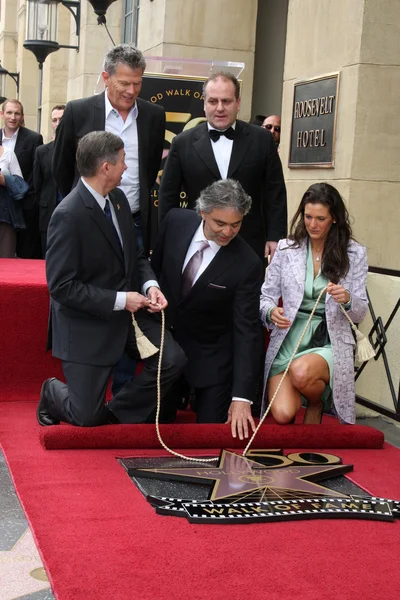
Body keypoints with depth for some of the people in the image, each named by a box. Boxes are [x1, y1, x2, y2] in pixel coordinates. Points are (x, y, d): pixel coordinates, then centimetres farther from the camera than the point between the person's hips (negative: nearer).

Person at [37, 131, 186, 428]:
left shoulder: (118, 198, 1)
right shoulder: (68, 215, -23)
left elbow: (135, 254, 11)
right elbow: (61, 287, -23)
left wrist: (150, 285, -9)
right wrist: (119, 300, -22)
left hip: (128, 310, 7)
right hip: (88, 322, -7)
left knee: (173, 359, -11)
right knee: (87, 417, 0)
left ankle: (116, 414, 11)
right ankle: (53, 393, 36)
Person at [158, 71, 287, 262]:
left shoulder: (261, 140, 3)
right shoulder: (183, 143, 2)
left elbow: (275, 192, 4)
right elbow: (168, 196, 5)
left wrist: (275, 237, -2)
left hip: (250, 245, 0)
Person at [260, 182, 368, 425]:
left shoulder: (355, 254, 2)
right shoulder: (286, 248, 4)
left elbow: (359, 314, 3)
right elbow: (266, 295, 8)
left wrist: (347, 299, -19)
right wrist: (271, 312, -15)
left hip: (331, 341, -1)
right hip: (289, 339, 1)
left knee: (301, 372, -36)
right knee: (283, 414, -22)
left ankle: (317, 401, 2)